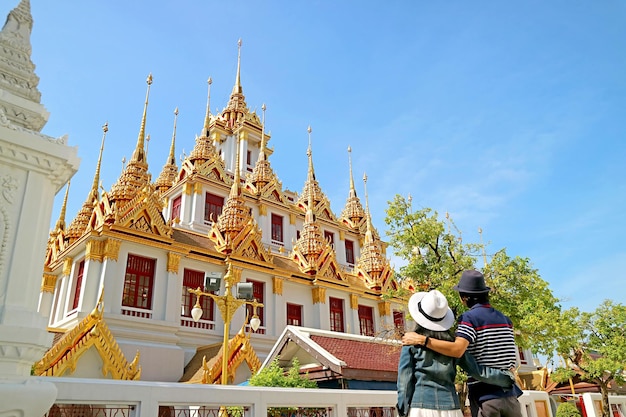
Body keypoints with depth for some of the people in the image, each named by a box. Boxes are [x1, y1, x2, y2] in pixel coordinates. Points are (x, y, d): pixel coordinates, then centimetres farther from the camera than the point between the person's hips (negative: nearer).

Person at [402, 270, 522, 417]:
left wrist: (422, 339, -24)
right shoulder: (505, 319, 11)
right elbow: (512, 359, 18)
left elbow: (457, 350, -26)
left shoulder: (470, 317, -11)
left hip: (485, 396, -6)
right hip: (509, 395, 6)